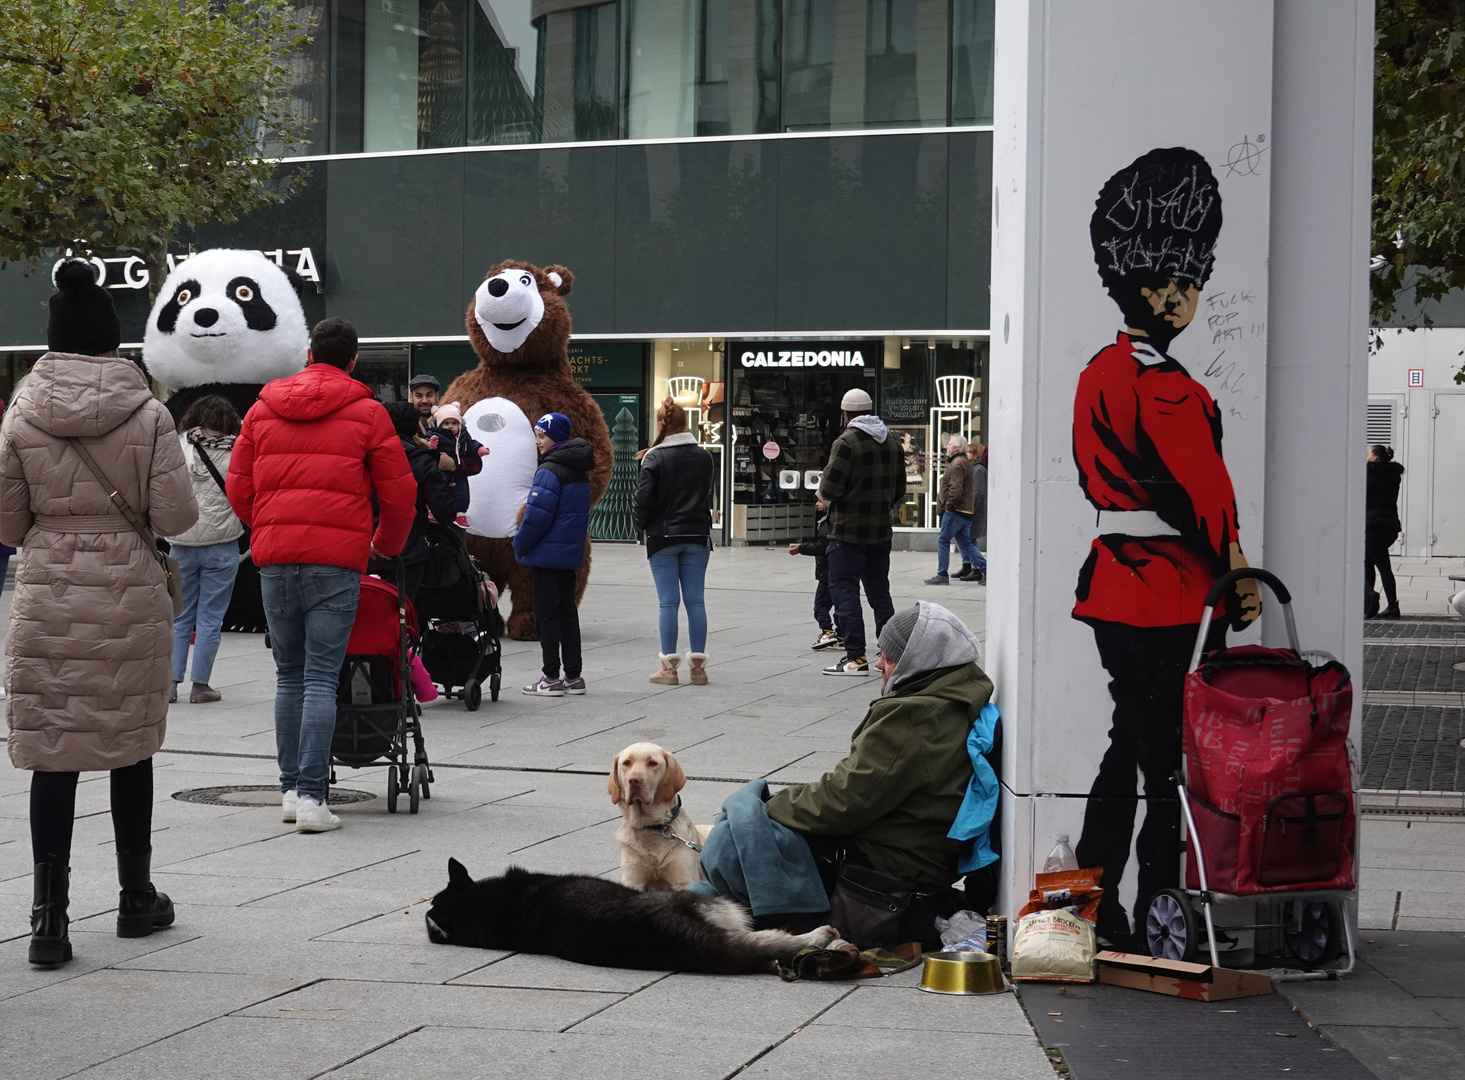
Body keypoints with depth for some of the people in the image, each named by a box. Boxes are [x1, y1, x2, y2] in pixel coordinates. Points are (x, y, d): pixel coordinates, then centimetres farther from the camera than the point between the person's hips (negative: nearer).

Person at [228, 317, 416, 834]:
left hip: (274, 558, 3)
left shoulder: (262, 409, 12)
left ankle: (290, 788, 14)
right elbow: (399, 492, 5)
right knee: (321, 679, -4)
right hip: (336, 558, -3)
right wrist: (387, 544, 23)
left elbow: (238, 487, 15)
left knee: (289, 675, 13)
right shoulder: (367, 413, 3)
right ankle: (310, 795, -10)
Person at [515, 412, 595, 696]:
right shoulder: (579, 470, 12)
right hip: (572, 553, 9)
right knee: (567, 611, 12)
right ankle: (573, 677, 14)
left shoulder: (549, 470, -17)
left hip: (548, 553, -9)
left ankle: (551, 678, -3)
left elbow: (537, 515, -19)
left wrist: (520, 545, -7)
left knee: (546, 612, -3)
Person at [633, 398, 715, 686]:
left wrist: (641, 523, 6)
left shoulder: (654, 459, -10)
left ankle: (669, 667, 1)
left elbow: (644, 499, -10)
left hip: (663, 537, -4)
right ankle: (698, 666, 5)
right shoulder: (704, 457, 6)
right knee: (695, 600, 5)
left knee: (668, 601, -1)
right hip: (697, 536, 4)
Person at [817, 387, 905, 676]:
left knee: (844, 590, -2)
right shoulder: (892, 443, 9)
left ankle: (856, 657, -7)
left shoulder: (846, 442, -14)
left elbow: (829, 488, -17)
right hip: (881, 531, 7)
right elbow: (899, 489, 14)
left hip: (848, 531, -7)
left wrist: (824, 497, 4)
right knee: (879, 591, 16)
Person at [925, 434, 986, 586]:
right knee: (965, 543, 12)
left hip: (955, 511, -10)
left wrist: (948, 505, -15)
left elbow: (955, 489, -25)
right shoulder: (965, 462, 18)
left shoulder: (956, 465, -15)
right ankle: (984, 568, 5)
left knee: (943, 541, -2)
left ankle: (942, 575, 0)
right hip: (966, 511, 10)